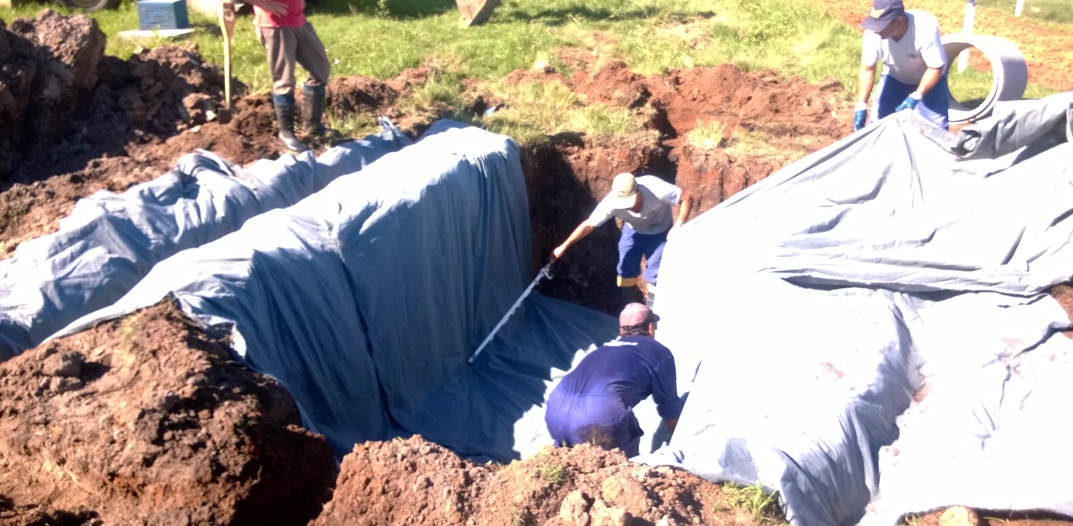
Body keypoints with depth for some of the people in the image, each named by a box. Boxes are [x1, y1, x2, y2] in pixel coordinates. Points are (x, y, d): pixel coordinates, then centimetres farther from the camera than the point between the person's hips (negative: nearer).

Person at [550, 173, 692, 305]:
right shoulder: (611, 202, -35)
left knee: (655, 272, -1)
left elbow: (687, 198, -29)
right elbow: (588, 225, -27)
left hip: (659, 232, -2)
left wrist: (678, 225, -38)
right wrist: (563, 246, -27)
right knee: (626, 269, 6)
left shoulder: (657, 189, -42)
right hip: (633, 230, 2)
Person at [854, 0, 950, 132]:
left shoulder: (926, 29, -38)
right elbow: (867, 70, -19)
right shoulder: (873, 32, -30)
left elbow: (936, 68, -27)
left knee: (937, 128, -10)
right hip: (895, 77, 3)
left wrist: (915, 97, -35)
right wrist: (861, 106, -24)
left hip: (929, 78, -3)